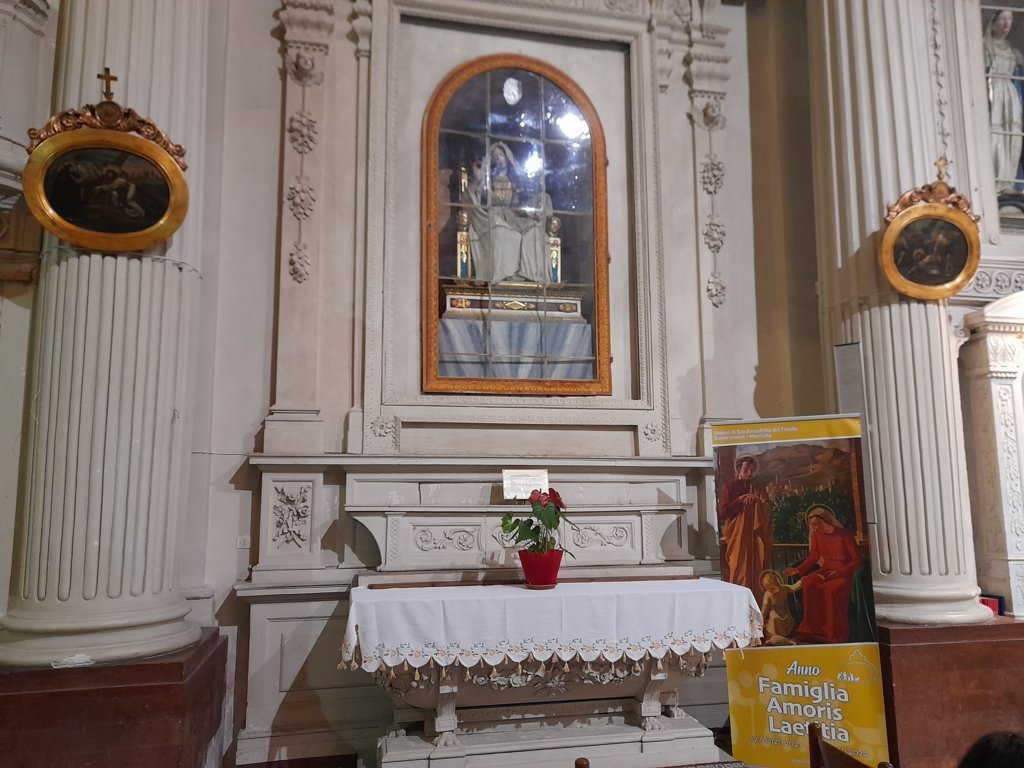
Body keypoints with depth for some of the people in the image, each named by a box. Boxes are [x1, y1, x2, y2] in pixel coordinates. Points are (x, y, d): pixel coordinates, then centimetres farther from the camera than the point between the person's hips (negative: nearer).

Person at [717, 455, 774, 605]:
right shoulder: (730, 487, 1)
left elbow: (767, 511, 12)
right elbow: (722, 512, -8)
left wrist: (758, 500, -6)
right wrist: (740, 500, -13)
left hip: (757, 538, 4)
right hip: (738, 537, -4)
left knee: (757, 573, 1)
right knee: (739, 574, -7)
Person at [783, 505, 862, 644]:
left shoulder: (844, 535, -11)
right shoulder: (817, 535, 5)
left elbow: (857, 559, -8)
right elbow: (814, 556, 10)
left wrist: (840, 572, -19)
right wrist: (798, 569, -3)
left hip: (844, 572, -5)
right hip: (826, 570, 5)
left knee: (833, 588, -34)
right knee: (808, 583, -23)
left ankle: (838, 634, -20)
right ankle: (812, 629, -16)